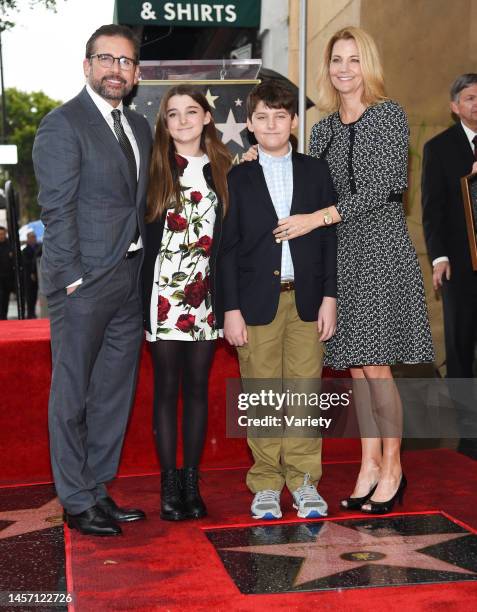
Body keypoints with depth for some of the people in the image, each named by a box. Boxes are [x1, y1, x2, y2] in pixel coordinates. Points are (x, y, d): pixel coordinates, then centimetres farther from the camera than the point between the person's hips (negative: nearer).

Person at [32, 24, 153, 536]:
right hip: (83, 281, -7)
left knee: (115, 392, 13)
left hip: (129, 280, 7)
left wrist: (141, 271, 7)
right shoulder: (62, 125, -7)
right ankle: (76, 503, 15)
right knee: (73, 393, 3)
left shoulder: (139, 127, 16)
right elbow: (57, 209, -12)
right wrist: (74, 278, -16)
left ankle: (98, 489, 26)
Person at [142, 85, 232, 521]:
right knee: (167, 387, 3)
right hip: (164, 293, -2)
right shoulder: (154, 169, 2)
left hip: (207, 294, 2)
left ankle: (192, 481, 15)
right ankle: (169, 482, 10)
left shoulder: (223, 169, 8)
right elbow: (140, 232, -1)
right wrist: (142, 300, -8)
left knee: (198, 386, 7)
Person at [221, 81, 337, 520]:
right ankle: (266, 483, 14)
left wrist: (330, 297, 0)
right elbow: (227, 248, 2)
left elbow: (330, 238, 7)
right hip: (256, 300, -1)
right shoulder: (237, 179, 5)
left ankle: (304, 480, 15)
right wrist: (231, 309, -4)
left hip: (307, 299, 1)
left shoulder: (317, 172, 9)